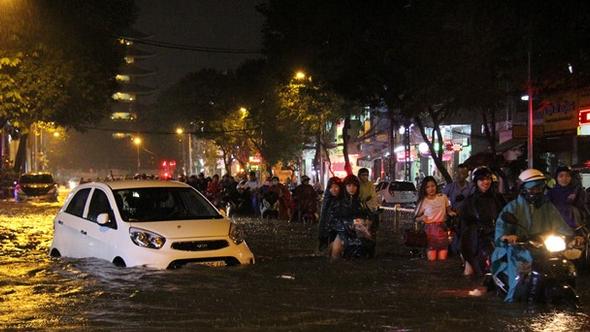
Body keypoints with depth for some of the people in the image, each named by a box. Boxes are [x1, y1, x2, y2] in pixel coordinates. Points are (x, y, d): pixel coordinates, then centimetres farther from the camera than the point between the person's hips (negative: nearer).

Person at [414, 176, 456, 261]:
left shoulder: (443, 197, 7)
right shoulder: (423, 201, 2)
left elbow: (448, 210, 18)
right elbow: (416, 217, 4)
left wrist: (451, 213, -4)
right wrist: (421, 218, -17)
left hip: (442, 229, 2)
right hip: (430, 229, -2)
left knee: (443, 258, -2)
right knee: (431, 259, -9)